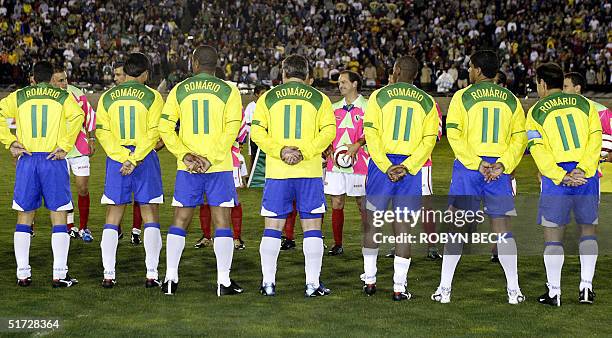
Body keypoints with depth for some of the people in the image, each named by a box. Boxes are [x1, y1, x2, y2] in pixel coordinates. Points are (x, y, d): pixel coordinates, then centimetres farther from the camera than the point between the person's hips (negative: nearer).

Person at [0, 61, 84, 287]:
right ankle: (59, 275, -1)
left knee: (24, 216, 10)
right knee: (59, 217, 3)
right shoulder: (63, 97, 6)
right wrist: (65, 146, -10)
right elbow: (77, 116, -12)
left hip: (26, 159, 2)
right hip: (53, 160, -2)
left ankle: (23, 274, 8)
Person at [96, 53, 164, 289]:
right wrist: (135, 160, -13)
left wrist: (124, 158, -10)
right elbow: (153, 133, -11)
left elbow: (102, 132, -3)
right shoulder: (152, 96, -2)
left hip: (116, 160, 2)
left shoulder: (107, 97, 6)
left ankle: (108, 275, 3)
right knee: (150, 218, 5)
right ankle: (151, 274, 0)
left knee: (112, 220, 8)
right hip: (145, 159, -2)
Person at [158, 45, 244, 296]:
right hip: (219, 168, -2)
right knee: (222, 222, 3)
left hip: (187, 167, 2)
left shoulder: (179, 91, 5)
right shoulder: (228, 92, 0)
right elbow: (231, 130, -11)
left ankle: (171, 279, 9)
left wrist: (185, 155, -6)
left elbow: (165, 128, -3)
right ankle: (224, 282, 0)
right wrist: (211, 159, -11)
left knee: (180, 221, 10)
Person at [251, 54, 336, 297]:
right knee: (312, 227, 5)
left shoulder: (268, 98, 8)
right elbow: (328, 132, -7)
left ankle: (268, 282, 6)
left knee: (273, 227, 7)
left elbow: (257, 131, -4)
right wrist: (304, 152, -11)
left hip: (277, 172, 1)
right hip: (310, 172, -1)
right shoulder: (319, 99, 6)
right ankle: (312, 284, 3)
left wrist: (280, 151, -9)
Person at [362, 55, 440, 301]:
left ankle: (370, 281, 16)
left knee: (373, 222, 11)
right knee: (403, 227, 4)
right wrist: (406, 167, -9)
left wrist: (385, 166, -11)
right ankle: (399, 288, 3)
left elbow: (371, 133, -9)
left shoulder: (379, 96, 0)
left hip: (381, 164, -1)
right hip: (411, 168, 1)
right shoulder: (427, 102, 6)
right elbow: (429, 140, -3)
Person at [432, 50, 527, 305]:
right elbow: (520, 138, 2)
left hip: (468, 168, -2)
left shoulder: (462, 97, -1)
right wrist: (502, 165, -6)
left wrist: (477, 163, -11)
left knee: (457, 227, 4)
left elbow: (454, 134, -9)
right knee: (502, 229, 7)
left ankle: (444, 288, 4)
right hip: (500, 169, 2)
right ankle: (514, 290, 6)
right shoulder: (511, 100, 9)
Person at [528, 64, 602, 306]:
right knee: (588, 228, 16)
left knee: (553, 233, 6)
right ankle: (586, 287, 11)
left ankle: (554, 292, 7)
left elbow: (538, 150, -8)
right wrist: (582, 170, -10)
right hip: (587, 175, 2)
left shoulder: (536, 112, 4)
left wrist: (561, 177, -12)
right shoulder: (585, 104, 11)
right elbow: (595, 139, -2)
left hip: (556, 177, -2)